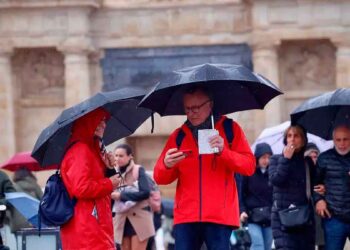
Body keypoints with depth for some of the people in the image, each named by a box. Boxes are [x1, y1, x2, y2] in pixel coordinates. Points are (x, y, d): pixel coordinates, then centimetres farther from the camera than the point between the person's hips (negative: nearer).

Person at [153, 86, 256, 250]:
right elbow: (160, 178, 11)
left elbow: (249, 165, -1)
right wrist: (167, 165, -12)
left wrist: (223, 151, -16)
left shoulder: (229, 129, 8)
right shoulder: (178, 136, 14)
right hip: (186, 216, 2)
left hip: (220, 216, -2)